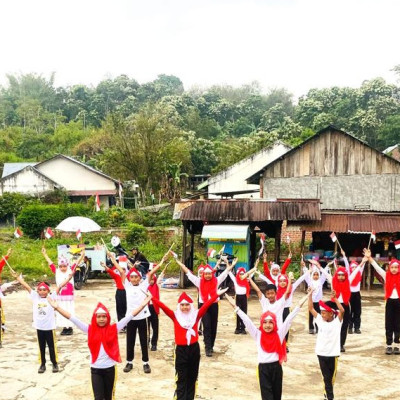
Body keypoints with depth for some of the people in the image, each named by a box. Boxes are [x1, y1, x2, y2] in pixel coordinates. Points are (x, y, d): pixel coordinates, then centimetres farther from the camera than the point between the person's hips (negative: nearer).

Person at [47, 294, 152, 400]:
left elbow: (130, 316, -6)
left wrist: (142, 305, -13)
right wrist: (57, 307, -9)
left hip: (110, 368, 0)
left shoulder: (113, 329, -2)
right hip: (95, 369, 0)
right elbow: (72, 318, -4)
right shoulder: (90, 330, -1)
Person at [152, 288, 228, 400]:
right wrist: (152, 298, -22)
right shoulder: (175, 316, -3)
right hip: (181, 350, -2)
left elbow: (206, 305, -8)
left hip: (194, 349, 2)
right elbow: (163, 307, -12)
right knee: (181, 379, 2)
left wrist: (216, 294, -16)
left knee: (192, 378, 14)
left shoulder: (196, 315, 0)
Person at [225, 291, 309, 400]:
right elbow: (246, 320, -4)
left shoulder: (279, 334, 1)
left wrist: (299, 305, -7)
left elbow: (289, 319, -2)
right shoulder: (258, 334, 0)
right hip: (263, 368, -1)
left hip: (276, 367, 1)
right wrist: (235, 307, -9)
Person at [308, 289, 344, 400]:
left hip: (333, 354, -1)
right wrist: (310, 295, -11)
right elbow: (311, 308, -3)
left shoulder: (337, 321, -9)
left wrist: (335, 298, -33)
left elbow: (342, 310, -26)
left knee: (332, 377, 14)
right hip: (321, 353, 2)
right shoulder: (320, 320, 0)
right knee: (326, 377, 3)